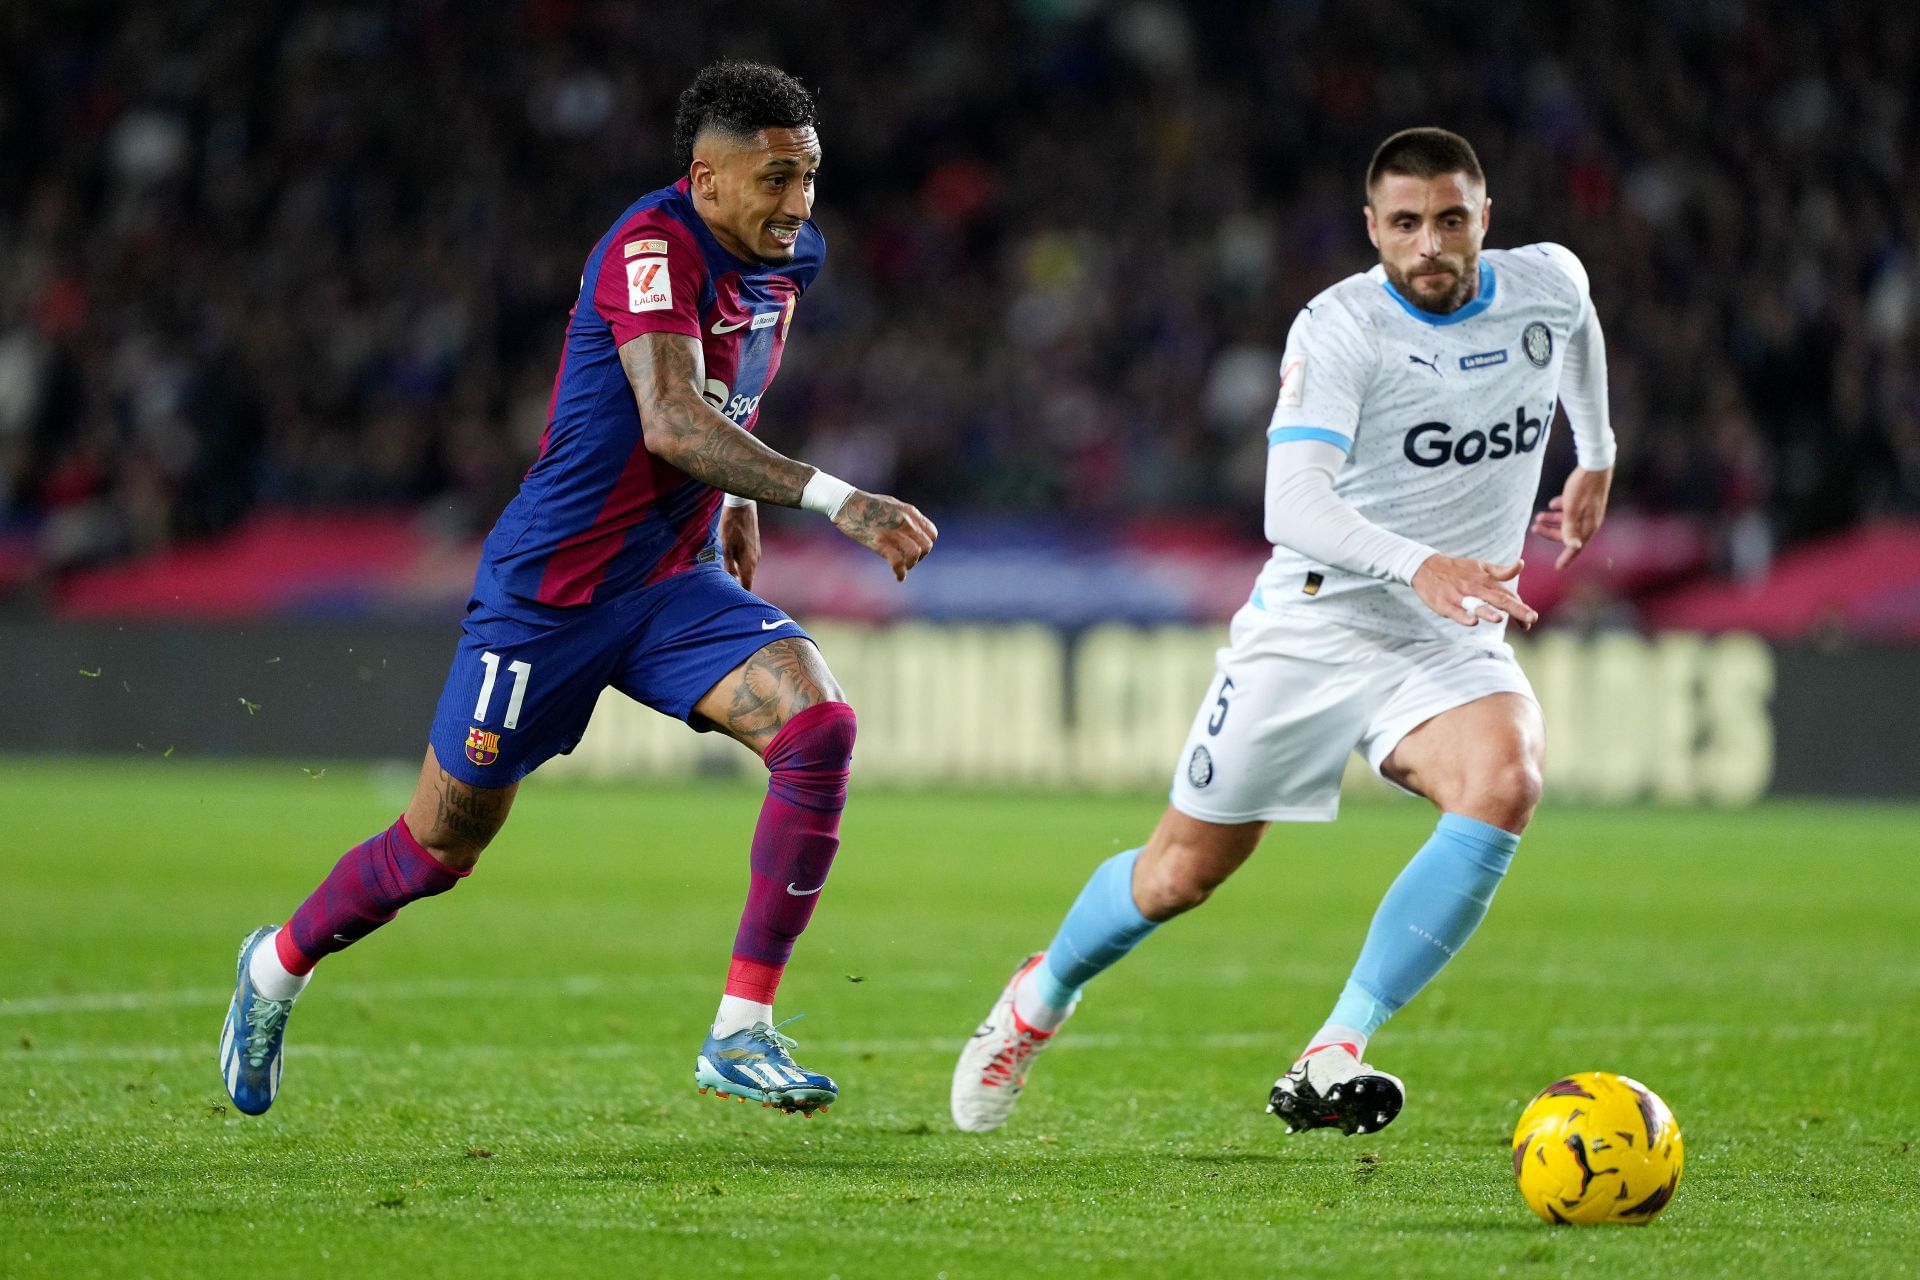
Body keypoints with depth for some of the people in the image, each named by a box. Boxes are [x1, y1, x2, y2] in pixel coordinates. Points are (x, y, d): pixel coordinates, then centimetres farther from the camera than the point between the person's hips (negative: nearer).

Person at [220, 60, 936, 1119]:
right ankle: (280, 963, 37)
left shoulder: (785, 259, 3)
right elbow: (672, 422, -38)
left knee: (818, 728, -21)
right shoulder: (653, 246, -23)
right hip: (553, 586, -6)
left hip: (679, 581, 6)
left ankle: (741, 1032, -17)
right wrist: (832, 499, -46)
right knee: (443, 845, 6)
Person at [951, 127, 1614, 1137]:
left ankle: (1331, 1058, -25)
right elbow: (1292, 505, -33)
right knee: (1183, 871, 5)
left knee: (1504, 786, -30)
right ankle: (1041, 997, 39)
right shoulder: (1338, 328, -19)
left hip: (1453, 646, 3)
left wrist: (1596, 460, 34)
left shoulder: (1548, 284, -3)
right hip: (1313, 627, -3)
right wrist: (1418, 565, -49)